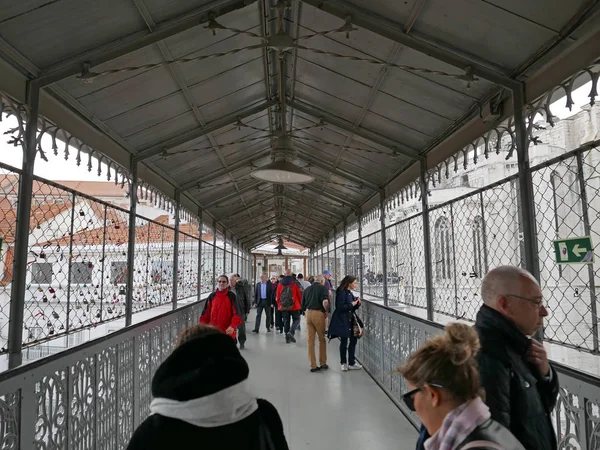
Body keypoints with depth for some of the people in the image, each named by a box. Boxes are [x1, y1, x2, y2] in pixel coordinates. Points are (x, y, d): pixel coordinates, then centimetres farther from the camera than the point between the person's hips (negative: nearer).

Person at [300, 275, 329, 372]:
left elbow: (303, 305, 16)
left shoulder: (307, 289, 15)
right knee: (322, 339, 10)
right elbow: (325, 301, -19)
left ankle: (313, 365, 13)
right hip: (318, 314, -5)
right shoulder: (322, 288, -2)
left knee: (310, 340, 8)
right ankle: (323, 363, 18)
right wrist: (325, 311, -5)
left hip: (308, 313, 5)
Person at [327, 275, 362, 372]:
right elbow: (340, 307, -22)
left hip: (349, 320, 9)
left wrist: (357, 304, -1)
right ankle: (344, 363, 17)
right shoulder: (341, 292, -15)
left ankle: (351, 363, 20)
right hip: (342, 321, -9)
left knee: (353, 339, 9)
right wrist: (351, 304, -19)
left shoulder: (350, 293, 12)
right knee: (344, 342, 2)